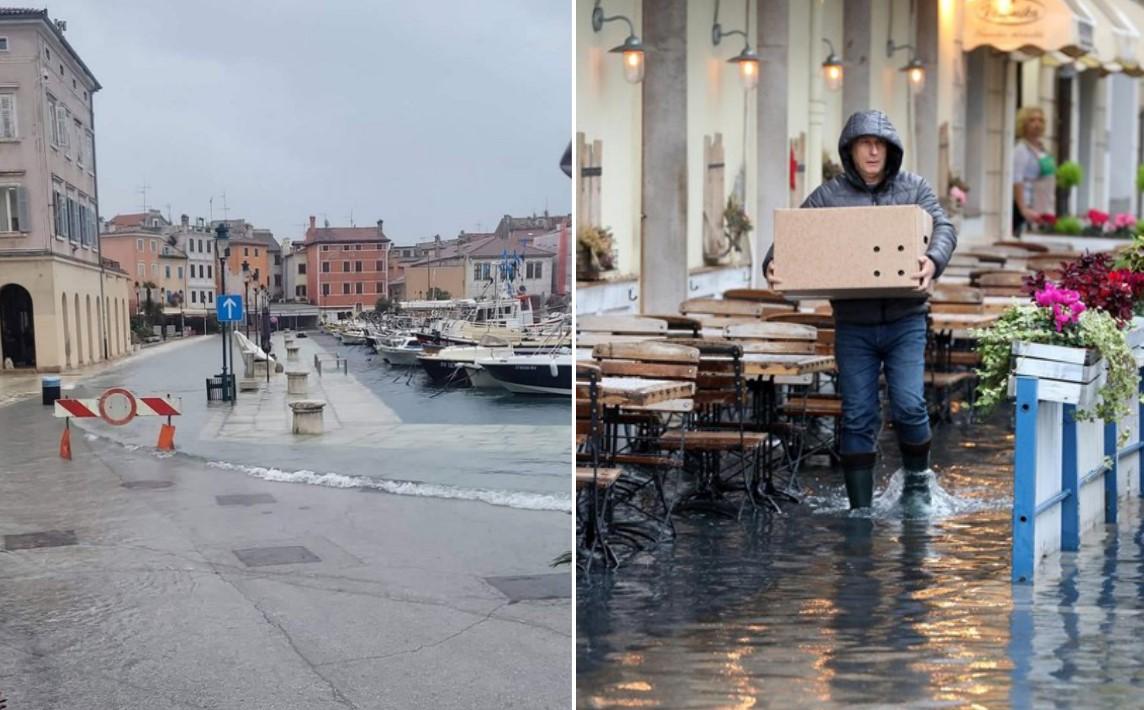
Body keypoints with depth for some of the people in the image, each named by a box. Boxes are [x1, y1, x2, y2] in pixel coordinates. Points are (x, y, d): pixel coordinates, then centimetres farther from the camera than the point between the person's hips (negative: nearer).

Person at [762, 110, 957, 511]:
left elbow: (944, 228, -4)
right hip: (853, 325, 0)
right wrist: (773, 264, -23)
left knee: (909, 405, -9)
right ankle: (860, 508, 15)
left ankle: (917, 480, 19)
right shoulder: (828, 196, 5)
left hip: (905, 321, 0)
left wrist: (934, 260, -27)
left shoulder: (914, 188, 8)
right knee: (858, 417, 4)